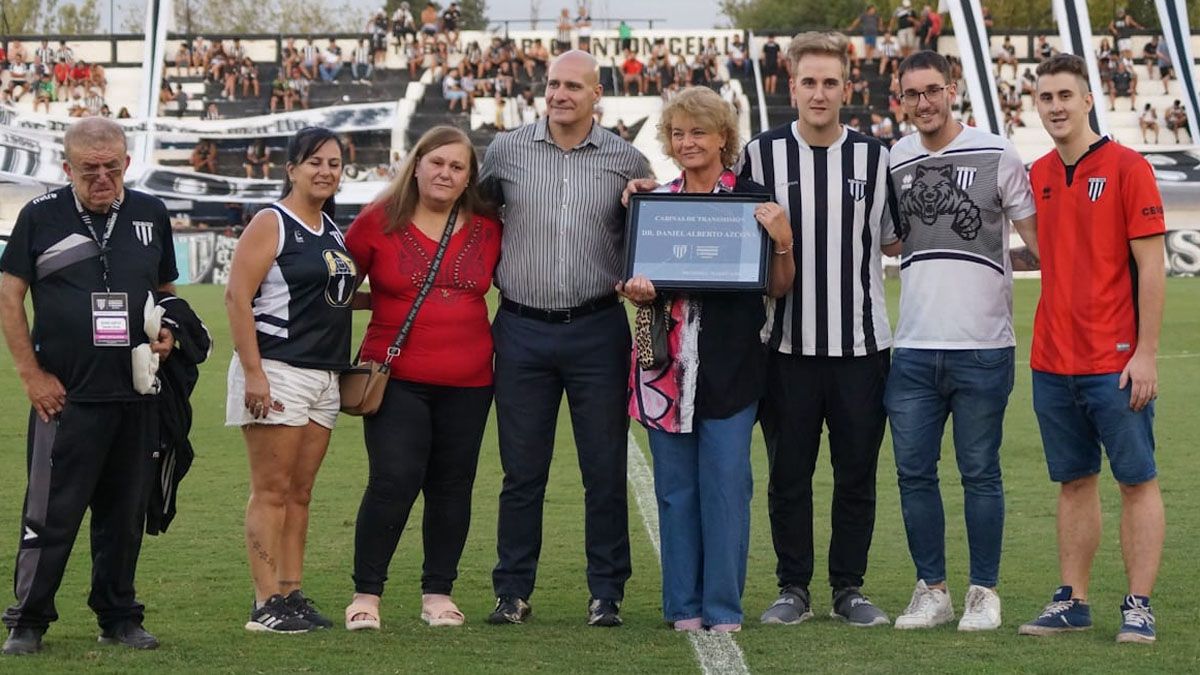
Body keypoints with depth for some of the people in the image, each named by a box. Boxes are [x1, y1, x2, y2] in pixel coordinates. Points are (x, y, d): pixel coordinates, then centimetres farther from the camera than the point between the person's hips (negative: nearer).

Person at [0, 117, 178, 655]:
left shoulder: (150, 215, 9)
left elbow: (167, 290, 22)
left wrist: (168, 332, 1)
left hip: (137, 394, 4)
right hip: (65, 394, -3)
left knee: (125, 512, 10)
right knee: (50, 513, -3)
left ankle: (119, 617, 21)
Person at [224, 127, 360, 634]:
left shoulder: (332, 230, 16)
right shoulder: (271, 224, -7)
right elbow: (237, 297, -14)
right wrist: (253, 373, -20)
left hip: (323, 376, 8)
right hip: (277, 371, -8)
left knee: (300, 493, 9)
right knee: (272, 492, -6)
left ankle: (292, 594, 13)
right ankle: (266, 604, -5)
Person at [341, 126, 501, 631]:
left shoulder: (488, 229, 6)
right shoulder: (378, 222, -1)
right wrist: (377, 301, -1)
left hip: (467, 382, 3)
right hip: (397, 379, -3)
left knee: (451, 486, 7)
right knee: (393, 481, -11)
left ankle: (438, 593, 18)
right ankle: (366, 594, 0)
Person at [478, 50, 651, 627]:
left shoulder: (626, 161, 3)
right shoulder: (506, 151, 4)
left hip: (597, 330, 0)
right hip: (522, 331, 0)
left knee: (605, 470, 3)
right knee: (521, 471, 6)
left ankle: (607, 593, 11)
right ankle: (512, 592, 14)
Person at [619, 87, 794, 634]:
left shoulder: (753, 201, 2)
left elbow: (778, 288, 4)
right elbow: (634, 279, 17)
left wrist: (782, 239, -13)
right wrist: (636, 290, -6)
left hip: (730, 361, -3)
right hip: (666, 359, 3)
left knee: (726, 482, -3)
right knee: (675, 484, 6)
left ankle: (723, 606, 5)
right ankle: (684, 604, 14)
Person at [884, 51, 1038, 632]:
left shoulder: (996, 155, -2)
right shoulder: (893, 162, 9)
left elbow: (1038, 236, 1)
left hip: (982, 348, -4)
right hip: (913, 348, 4)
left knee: (980, 474, 3)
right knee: (914, 473, 5)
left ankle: (984, 593, 13)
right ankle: (931, 590, 17)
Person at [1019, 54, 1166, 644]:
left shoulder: (1127, 168, -7)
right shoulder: (1038, 176, 10)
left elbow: (1151, 267, -9)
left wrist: (1146, 353, -14)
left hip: (1115, 364, -5)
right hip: (1052, 362, 6)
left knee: (1136, 481, 1)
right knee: (1074, 483, 11)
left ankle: (1139, 607, 5)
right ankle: (1072, 601, 16)